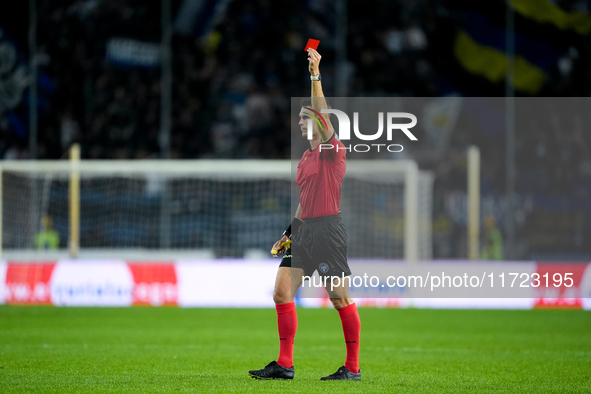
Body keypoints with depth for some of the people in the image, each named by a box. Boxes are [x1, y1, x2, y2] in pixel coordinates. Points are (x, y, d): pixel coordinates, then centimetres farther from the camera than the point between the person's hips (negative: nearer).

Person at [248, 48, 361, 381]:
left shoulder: (333, 150, -5)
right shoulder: (306, 158, 19)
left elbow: (323, 115, -21)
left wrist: (316, 76, -26)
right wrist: (290, 233, 22)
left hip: (328, 230, -8)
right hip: (305, 229, 9)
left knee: (341, 298, -3)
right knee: (282, 292, 0)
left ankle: (353, 367, 3)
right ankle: (285, 365, 2)